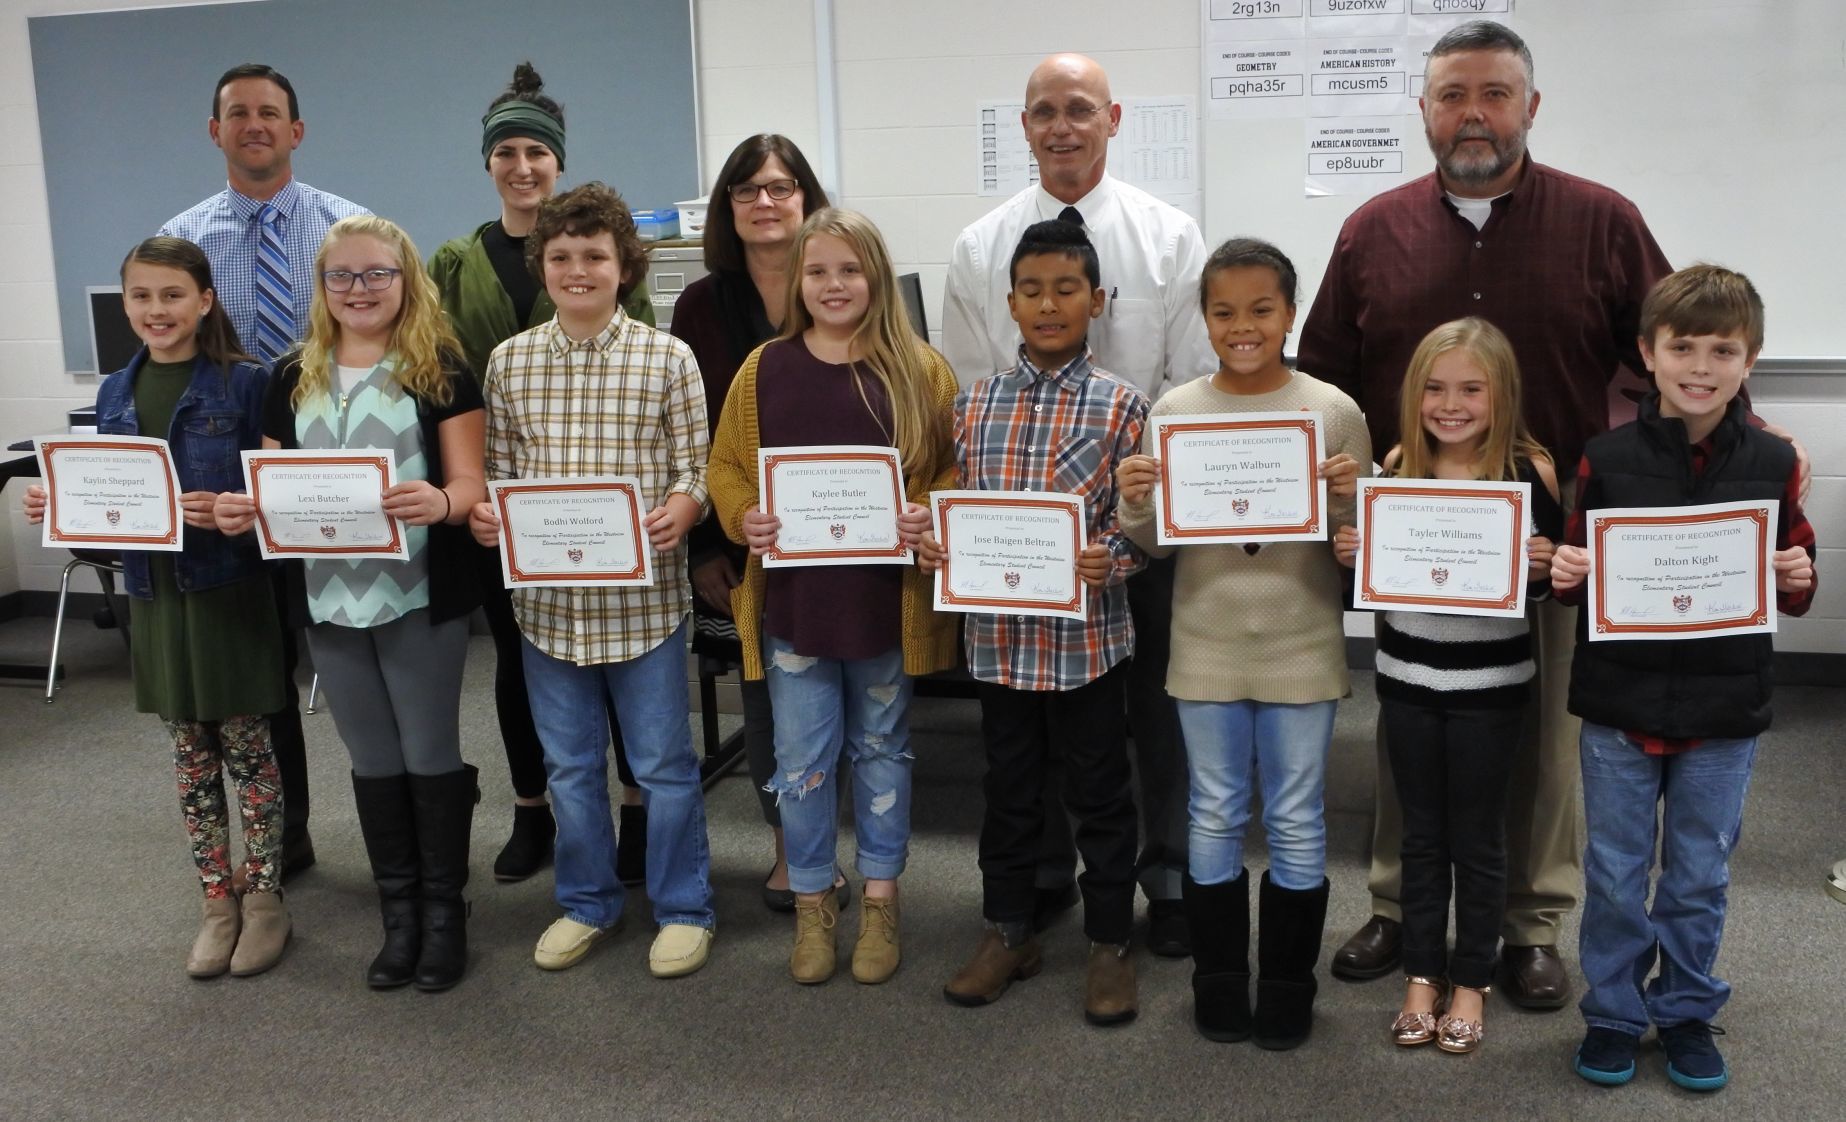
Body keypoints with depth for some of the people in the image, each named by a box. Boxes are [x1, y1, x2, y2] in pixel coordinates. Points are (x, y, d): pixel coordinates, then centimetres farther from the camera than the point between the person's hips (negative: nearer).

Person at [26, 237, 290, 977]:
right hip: (154, 595, 5)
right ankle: (217, 902, 24)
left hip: (230, 592, -5)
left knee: (245, 747, 5)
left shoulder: (244, 383, -9)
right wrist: (58, 505, -7)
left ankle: (264, 900, 18)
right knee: (190, 756, 12)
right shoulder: (115, 394, 7)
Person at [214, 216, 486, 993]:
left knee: (430, 755, 6)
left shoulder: (439, 368, -4)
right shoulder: (294, 377, 9)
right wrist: (241, 510, -10)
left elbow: (470, 483, -8)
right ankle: (398, 913, 26)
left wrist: (440, 502, -31)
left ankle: (445, 909, 20)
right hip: (328, 599, 4)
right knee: (373, 761, 14)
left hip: (421, 598, -4)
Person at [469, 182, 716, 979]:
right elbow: (500, 468, 10)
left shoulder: (666, 358, -5)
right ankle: (587, 901, 34)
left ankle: (683, 908, 25)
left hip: (643, 596, -3)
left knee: (663, 763, 8)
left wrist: (678, 515, -24)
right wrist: (483, 513, -10)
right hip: (546, 597, 3)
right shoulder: (509, 361, 5)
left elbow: (695, 468, -4)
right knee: (569, 764, 16)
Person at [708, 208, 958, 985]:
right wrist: (743, 518, -12)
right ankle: (812, 901, 26)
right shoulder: (764, 369, 2)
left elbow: (957, 469, 1)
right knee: (801, 762, 8)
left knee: (881, 750, 15)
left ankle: (880, 899, 29)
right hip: (792, 600, 1)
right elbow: (725, 465, 6)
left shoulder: (919, 370, -2)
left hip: (888, 600, -1)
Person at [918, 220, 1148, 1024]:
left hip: (1086, 634, -3)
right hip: (998, 634, 3)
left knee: (1099, 796, 9)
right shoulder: (976, 405, 5)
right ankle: (1008, 932, 32)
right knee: (1008, 790, 16)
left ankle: (1109, 944, 24)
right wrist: (932, 542, -8)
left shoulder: (1120, 406, -5)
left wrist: (1109, 561, -25)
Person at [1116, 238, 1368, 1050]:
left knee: (1296, 822, 11)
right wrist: (1134, 504, -16)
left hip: (1302, 649, -1)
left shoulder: (1333, 412, -5)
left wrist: (1348, 500, -21)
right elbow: (1154, 543, 4)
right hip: (1206, 649, 1)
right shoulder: (1174, 412, -1)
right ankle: (1219, 985, 29)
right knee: (1215, 817, 13)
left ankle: (1286, 989, 27)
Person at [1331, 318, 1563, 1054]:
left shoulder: (1530, 472, -11)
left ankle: (1471, 980, 27)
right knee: (1421, 831, 15)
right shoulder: (1398, 467, -4)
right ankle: (1422, 974, 28)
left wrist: (1545, 566, -23)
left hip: (1490, 682, -2)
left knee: (1477, 835, 12)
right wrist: (1350, 552, -13)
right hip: (1407, 676, 2)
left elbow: (1551, 578, -2)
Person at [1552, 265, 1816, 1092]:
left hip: (1725, 711, 1)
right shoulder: (1606, 459, -6)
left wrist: (1797, 582, -15)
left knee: (1700, 876, 14)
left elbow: (1791, 588, 6)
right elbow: (1579, 577, 2)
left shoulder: (1774, 465, -3)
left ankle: (1687, 1012, 32)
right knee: (1615, 874, 11)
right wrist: (1565, 574, -19)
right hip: (1620, 704, 0)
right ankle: (1613, 1013, 27)